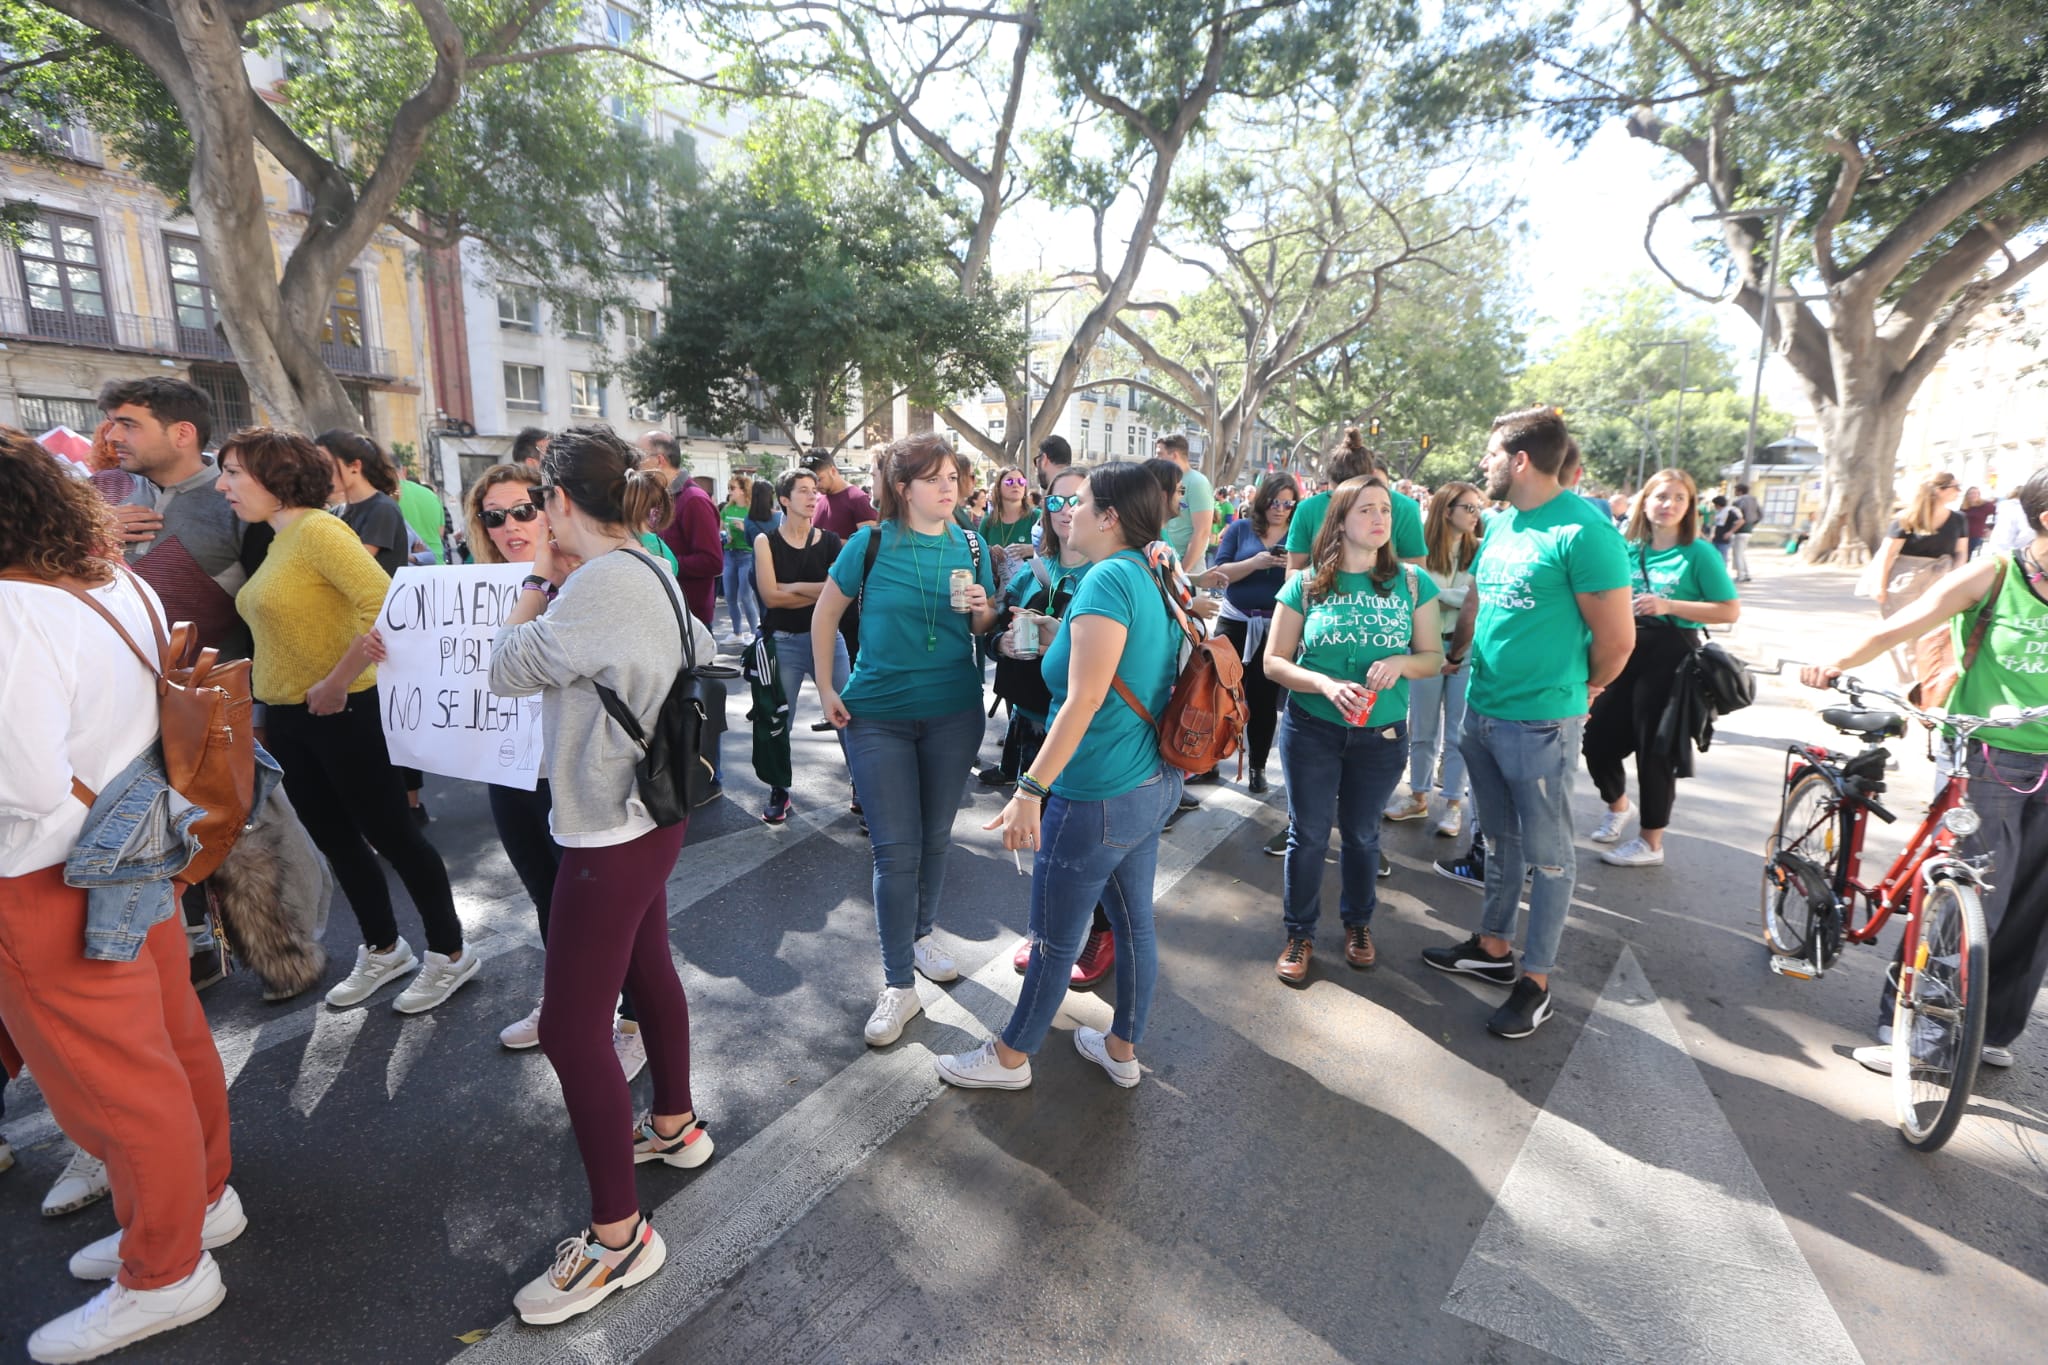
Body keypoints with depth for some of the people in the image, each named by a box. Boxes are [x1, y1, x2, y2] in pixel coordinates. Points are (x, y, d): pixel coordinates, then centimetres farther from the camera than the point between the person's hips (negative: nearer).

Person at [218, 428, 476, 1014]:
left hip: (341, 714, -9)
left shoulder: (317, 531, -16)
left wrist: (336, 685, -25)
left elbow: (386, 604, -31)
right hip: (287, 719, 9)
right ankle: (383, 949, 34)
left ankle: (448, 953, 17)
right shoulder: (278, 542, 11)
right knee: (335, 839, 18)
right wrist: (263, 696, 8)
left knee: (390, 834, 1)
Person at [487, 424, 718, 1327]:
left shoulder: (600, 584, -23)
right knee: (647, 970, 25)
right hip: (647, 812, 10)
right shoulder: (648, 572, 6)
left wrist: (536, 584, 1)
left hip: (611, 833, -10)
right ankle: (673, 1125, 46)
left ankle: (618, 1235, 16)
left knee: (571, 1027, 1)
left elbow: (507, 671, -15)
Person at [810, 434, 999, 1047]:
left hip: (954, 713, 3)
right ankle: (899, 985, 11)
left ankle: (921, 932, 39)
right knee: (896, 851, -1)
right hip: (878, 715, -2)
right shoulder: (871, 543, -7)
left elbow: (986, 627, 10)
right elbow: (825, 614, 4)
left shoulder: (971, 546, 1)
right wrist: (825, 688, -1)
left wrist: (981, 610, -13)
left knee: (935, 839, 14)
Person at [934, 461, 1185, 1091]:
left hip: (1097, 797, -9)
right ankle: (1122, 1049, 38)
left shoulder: (1108, 578, -20)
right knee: (1134, 922, 20)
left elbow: (1084, 699, -27)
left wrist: (1031, 789, -27)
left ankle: (1010, 1056, 29)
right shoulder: (1153, 579, 8)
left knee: (1055, 939, 9)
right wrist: (1063, 637, 17)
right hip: (1153, 784, 9)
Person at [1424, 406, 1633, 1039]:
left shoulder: (1583, 531, -18)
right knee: (1499, 839, 20)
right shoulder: (1499, 524, 7)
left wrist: (1578, 690, 0)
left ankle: (1535, 983, 20)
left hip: (1540, 723, -8)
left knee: (1548, 855, 7)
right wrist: (1455, 655, 20)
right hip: (1481, 711, 8)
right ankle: (1493, 948, 35)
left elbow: (1617, 637, -14)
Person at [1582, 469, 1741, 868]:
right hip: (1626, 651, 5)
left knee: (1655, 748, 2)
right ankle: (1618, 806, 37)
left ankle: (1651, 843, 17)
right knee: (1597, 738, 7)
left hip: (1671, 657, -5)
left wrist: (1669, 605, -21)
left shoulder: (1699, 553, -6)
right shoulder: (1629, 549, 7)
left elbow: (1730, 611, -11)